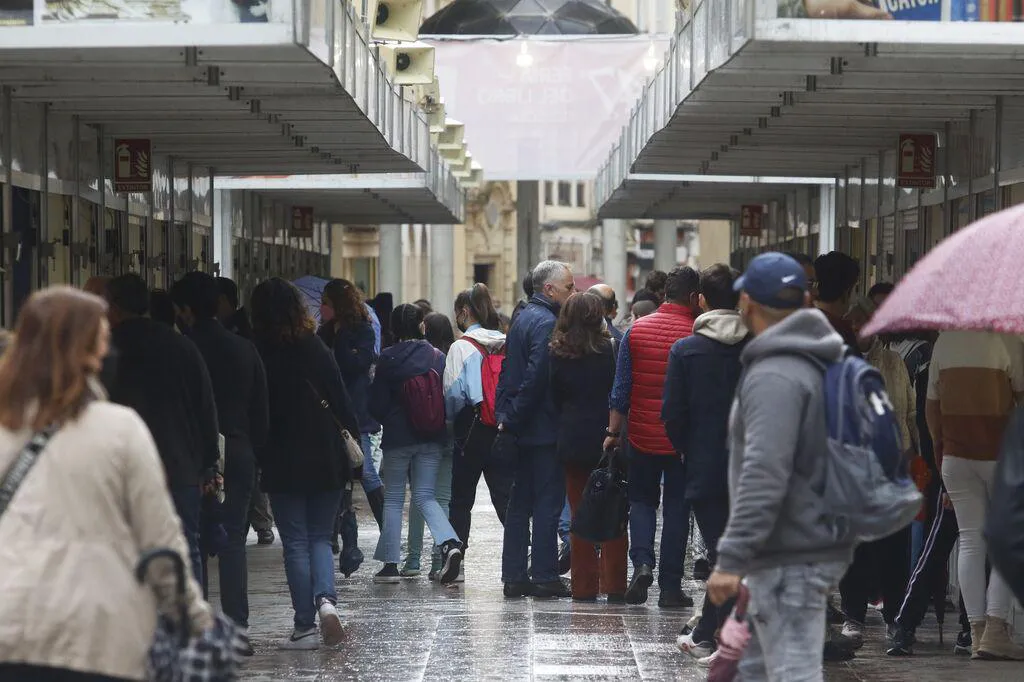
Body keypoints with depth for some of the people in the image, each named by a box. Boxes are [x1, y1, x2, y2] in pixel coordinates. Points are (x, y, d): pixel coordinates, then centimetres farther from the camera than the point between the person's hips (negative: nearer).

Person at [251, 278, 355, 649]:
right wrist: (354, 439, 8)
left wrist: (258, 457, 2)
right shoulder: (316, 348, -2)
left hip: (281, 462, -2)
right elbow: (341, 399, -1)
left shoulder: (257, 354, -8)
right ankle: (326, 598, -12)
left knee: (296, 543, 5)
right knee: (320, 538, 13)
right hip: (326, 460, 2)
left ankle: (305, 625, 3)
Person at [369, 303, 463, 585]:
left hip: (397, 437, -2)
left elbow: (377, 403, -4)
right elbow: (448, 396, 1)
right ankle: (450, 544, -16)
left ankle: (390, 563, 8)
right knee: (425, 497, 8)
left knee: (393, 499, 9)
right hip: (432, 439, 2)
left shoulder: (388, 359, -8)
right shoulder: (436, 356, -1)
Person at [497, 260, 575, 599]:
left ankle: (514, 576, 13)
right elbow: (537, 377, -21)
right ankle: (545, 576, -3)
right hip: (544, 430, -9)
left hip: (521, 429, 9)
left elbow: (507, 374, 16)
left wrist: (504, 416, 12)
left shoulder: (522, 318, 15)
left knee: (519, 503, 11)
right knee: (548, 501, -4)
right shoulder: (547, 323, -15)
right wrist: (513, 417, -14)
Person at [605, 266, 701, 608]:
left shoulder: (637, 330, -2)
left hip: (642, 435, 2)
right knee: (676, 508, 8)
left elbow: (621, 387, -1)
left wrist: (613, 431, 5)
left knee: (642, 500, 17)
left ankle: (642, 562, -5)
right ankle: (670, 586, 9)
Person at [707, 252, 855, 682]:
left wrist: (731, 558, -27)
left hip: (791, 558, -10)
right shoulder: (817, 364, 13)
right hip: (817, 545, 10)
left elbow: (764, 474, -26)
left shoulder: (774, 376, -18)